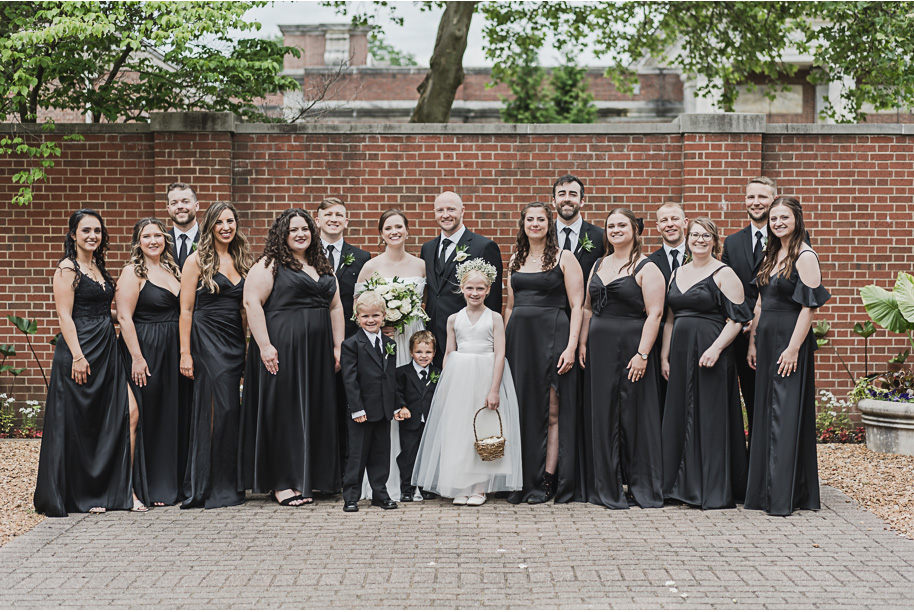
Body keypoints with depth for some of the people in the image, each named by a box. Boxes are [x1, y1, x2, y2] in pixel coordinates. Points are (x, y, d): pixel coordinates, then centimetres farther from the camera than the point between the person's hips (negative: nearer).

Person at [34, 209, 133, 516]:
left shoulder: (99, 268, 17)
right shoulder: (67, 268, -6)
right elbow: (64, 316, -13)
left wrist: (111, 349, 13)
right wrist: (78, 356, -20)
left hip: (107, 350, 8)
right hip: (79, 351, -8)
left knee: (108, 421, 7)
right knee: (75, 422, -2)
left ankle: (100, 492, 15)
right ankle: (73, 495, 6)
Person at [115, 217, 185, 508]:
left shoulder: (173, 269, 13)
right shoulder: (132, 272, -7)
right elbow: (124, 317, -13)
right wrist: (137, 358, -18)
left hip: (172, 351, 7)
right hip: (144, 350, -7)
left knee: (172, 414, 10)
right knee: (146, 416, -1)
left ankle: (171, 482, 20)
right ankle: (148, 487, 8)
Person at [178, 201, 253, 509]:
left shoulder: (242, 260, 15)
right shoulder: (197, 260, -1)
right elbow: (186, 309, -4)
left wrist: (248, 345, 10)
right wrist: (185, 353, -10)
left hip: (235, 342, 5)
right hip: (207, 341, -5)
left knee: (231, 411, 4)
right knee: (218, 409, -10)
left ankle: (231, 486, 12)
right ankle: (208, 487, -1)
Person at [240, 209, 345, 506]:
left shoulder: (323, 268, 16)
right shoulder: (269, 266, -4)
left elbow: (335, 307, 17)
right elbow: (252, 303, -12)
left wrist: (338, 347, 9)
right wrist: (264, 345, -19)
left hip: (318, 353, 6)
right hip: (281, 349, -6)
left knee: (314, 413, 8)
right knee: (282, 412, -2)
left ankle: (306, 479, 17)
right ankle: (281, 483, 3)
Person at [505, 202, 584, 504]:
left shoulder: (564, 259, -1)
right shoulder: (515, 259, 15)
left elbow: (577, 306, -5)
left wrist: (571, 346, -14)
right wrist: (504, 344, 11)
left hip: (552, 335, -5)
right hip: (519, 336, 5)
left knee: (552, 411, -2)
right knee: (522, 408, 5)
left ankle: (547, 480, 2)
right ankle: (523, 481, 10)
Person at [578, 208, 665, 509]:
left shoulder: (647, 268, -5)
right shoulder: (599, 265, 14)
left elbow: (654, 313, -12)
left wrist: (642, 354, -19)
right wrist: (582, 343, 6)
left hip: (631, 347, -6)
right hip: (599, 348, 6)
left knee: (635, 415, -1)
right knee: (602, 416, 6)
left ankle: (644, 489, 10)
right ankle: (607, 488, 15)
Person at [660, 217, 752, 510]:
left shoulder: (724, 274, -4)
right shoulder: (678, 273, 15)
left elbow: (737, 318, -10)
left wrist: (716, 348, -20)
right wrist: (664, 356, 11)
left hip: (710, 354, -6)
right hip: (680, 354, 6)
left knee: (710, 417, -3)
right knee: (680, 417, 8)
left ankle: (714, 490, 4)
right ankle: (683, 486, 18)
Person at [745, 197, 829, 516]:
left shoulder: (805, 257, -10)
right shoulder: (770, 255, 15)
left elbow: (808, 307, -15)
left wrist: (793, 348, -19)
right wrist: (753, 342, 12)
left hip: (791, 339, -8)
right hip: (767, 340, 8)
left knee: (786, 415, -6)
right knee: (765, 414, 11)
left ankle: (784, 496, -1)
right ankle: (765, 490, 19)